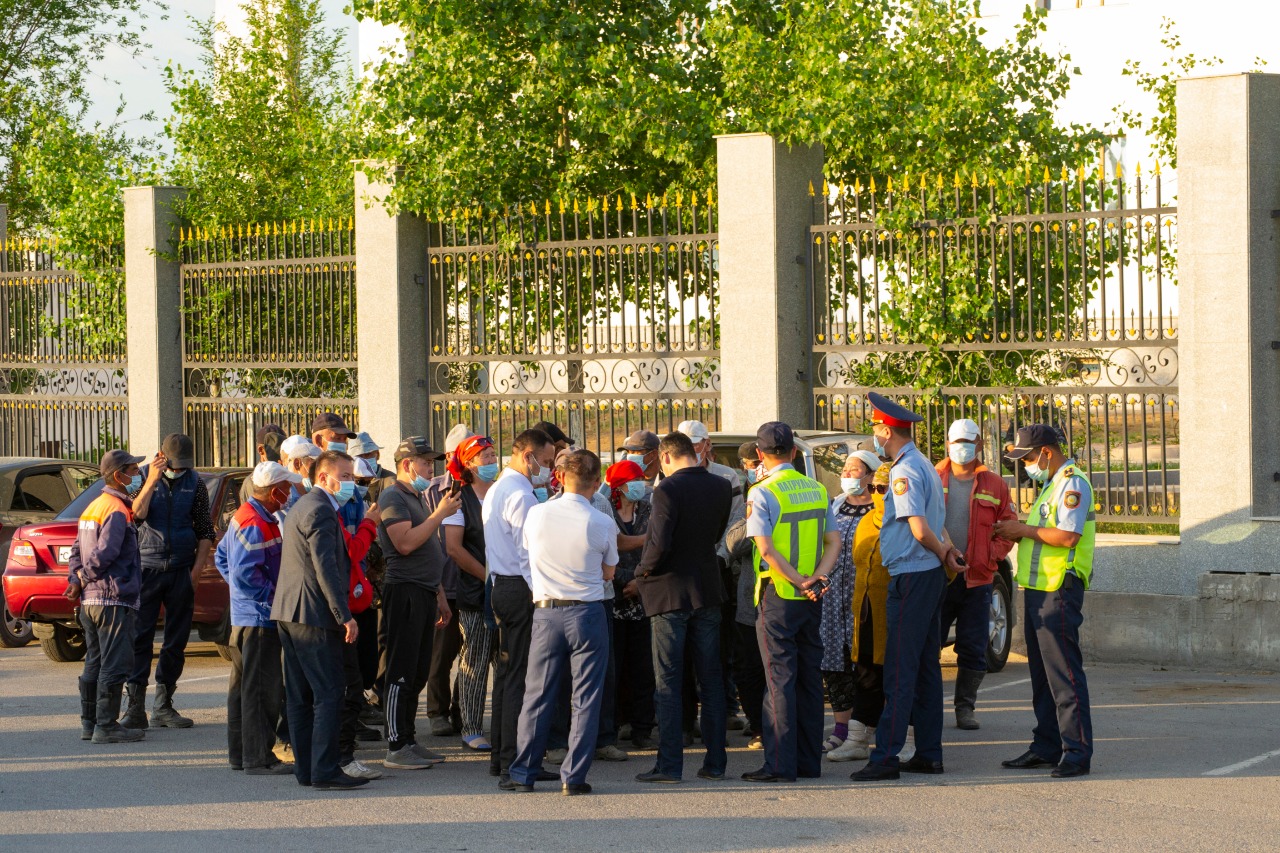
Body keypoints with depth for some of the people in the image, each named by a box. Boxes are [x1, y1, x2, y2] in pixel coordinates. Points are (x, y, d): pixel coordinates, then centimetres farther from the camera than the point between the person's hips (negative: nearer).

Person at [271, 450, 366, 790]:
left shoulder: (302, 506, 19)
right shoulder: (319, 510, -14)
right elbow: (326, 568, -20)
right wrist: (345, 617, -20)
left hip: (289, 614, 11)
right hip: (313, 614, -11)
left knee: (301, 695, 11)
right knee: (329, 694, -10)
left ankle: (305, 768, 14)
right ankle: (324, 771, -13)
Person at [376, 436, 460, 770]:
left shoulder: (417, 498, 22)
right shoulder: (393, 498, -8)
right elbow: (405, 543, -22)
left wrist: (439, 596, 24)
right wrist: (440, 514, -17)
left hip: (424, 593, 10)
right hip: (404, 592, -10)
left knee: (417, 674, 12)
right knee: (401, 673, -9)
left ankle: (408, 741, 17)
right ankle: (396, 748, -10)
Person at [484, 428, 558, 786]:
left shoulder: (496, 491, 18)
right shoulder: (522, 496, -14)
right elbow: (529, 555, -18)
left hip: (501, 587, 11)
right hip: (522, 589, -10)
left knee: (506, 673, 14)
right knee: (522, 676, -9)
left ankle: (500, 757, 18)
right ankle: (515, 763, -10)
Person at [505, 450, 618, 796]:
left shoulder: (536, 515, -4)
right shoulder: (602, 524, -8)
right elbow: (608, 573, 4)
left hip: (546, 612, 2)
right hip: (588, 613, -2)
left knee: (537, 695, 10)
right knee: (586, 698, 3)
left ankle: (523, 773, 13)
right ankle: (574, 776, 0)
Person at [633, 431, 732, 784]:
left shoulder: (668, 489, -17)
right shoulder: (721, 487, 2)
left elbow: (660, 544, -23)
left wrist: (644, 572, -5)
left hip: (670, 592, -5)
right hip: (708, 591, 5)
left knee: (668, 683, -1)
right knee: (711, 680, 10)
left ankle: (669, 764, -3)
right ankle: (715, 761, 11)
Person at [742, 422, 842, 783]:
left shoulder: (763, 494, -10)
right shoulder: (818, 490, 9)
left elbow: (767, 550, -17)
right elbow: (834, 542, 4)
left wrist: (799, 582, -14)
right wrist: (816, 578, -8)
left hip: (778, 595, -5)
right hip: (812, 601, 5)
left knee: (780, 677, -4)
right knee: (810, 678, 10)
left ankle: (780, 763, -7)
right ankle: (809, 761, 14)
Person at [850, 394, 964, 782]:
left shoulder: (904, 472, -15)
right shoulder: (926, 466, 16)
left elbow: (920, 530, -21)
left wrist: (943, 555, -5)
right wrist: (948, 550, -1)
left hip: (910, 576, -10)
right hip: (931, 575, 10)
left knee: (900, 670, -10)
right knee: (926, 668, 12)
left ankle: (886, 756, -11)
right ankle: (929, 753, 15)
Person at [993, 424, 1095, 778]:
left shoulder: (1072, 483, -12)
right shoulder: (1052, 484, 20)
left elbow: (1068, 536, -22)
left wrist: (1024, 530, -13)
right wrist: (1018, 534, 10)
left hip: (1059, 590, -11)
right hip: (1038, 590, 11)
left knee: (1064, 674, -10)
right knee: (1042, 673, 13)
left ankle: (1077, 752, -9)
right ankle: (1046, 746, 19)